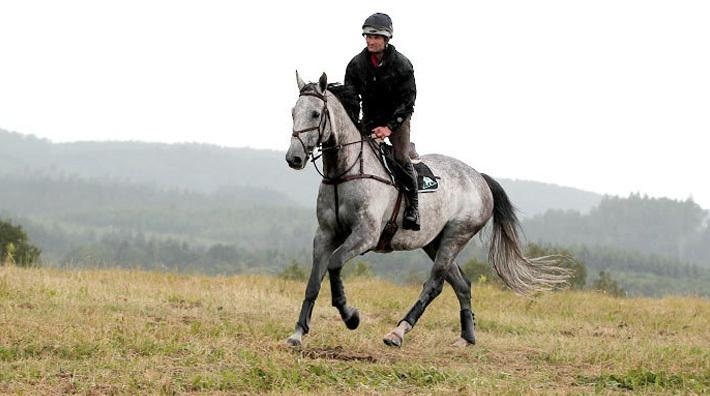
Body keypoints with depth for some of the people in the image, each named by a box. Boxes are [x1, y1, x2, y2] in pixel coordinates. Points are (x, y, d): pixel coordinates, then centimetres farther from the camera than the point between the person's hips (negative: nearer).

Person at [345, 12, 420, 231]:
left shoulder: (401, 64, -16)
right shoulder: (357, 64, -8)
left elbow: (408, 101, -16)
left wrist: (390, 127, -26)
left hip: (397, 117, -4)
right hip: (370, 118, 4)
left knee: (400, 157, -21)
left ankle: (413, 206, -11)